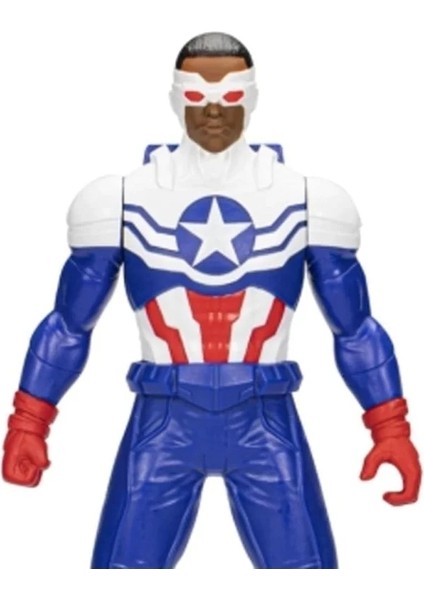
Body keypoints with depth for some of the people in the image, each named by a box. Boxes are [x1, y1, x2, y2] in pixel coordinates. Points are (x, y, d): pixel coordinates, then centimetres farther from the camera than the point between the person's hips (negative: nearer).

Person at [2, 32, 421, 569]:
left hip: (266, 425, 1)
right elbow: (69, 325, 7)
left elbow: (355, 329, 8)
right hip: (163, 424, 0)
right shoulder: (123, 198, 1)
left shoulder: (306, 200, 3)